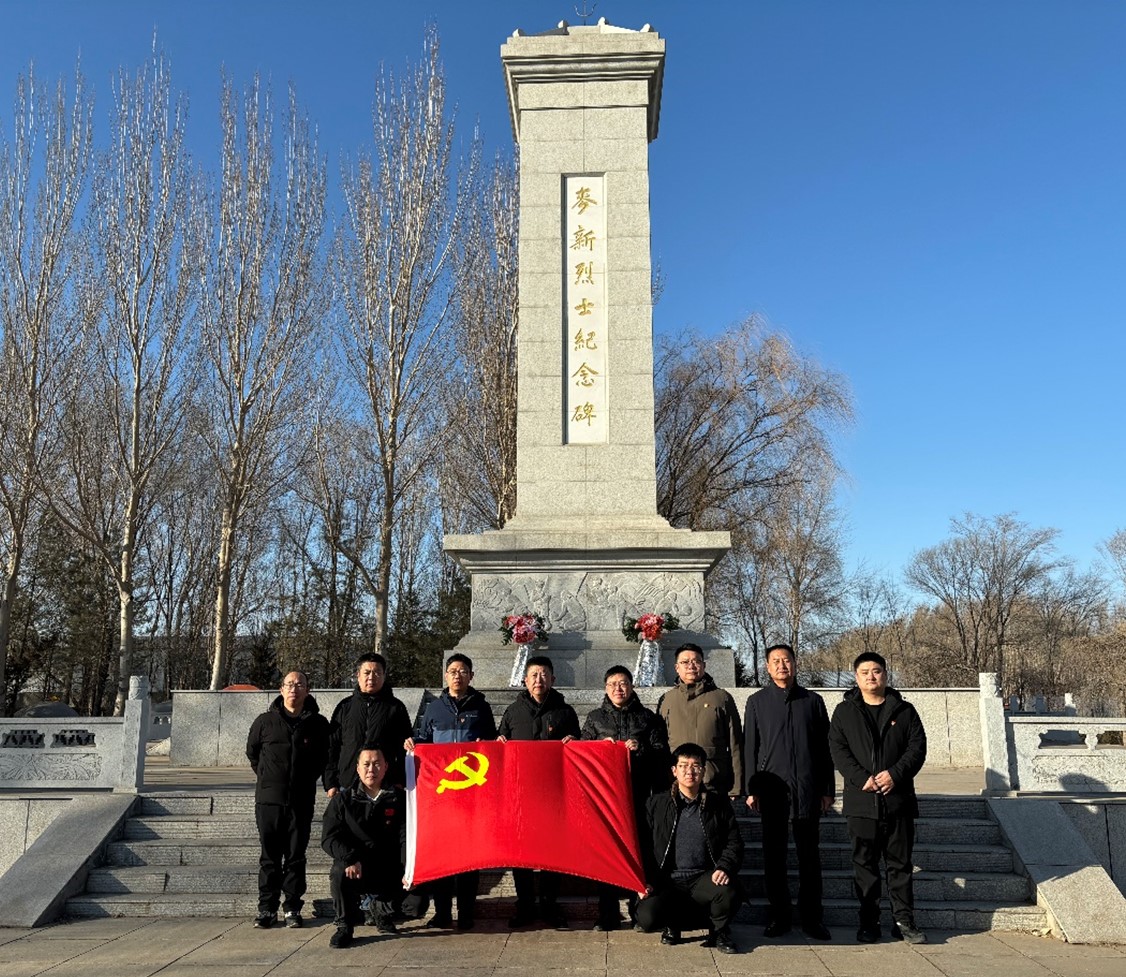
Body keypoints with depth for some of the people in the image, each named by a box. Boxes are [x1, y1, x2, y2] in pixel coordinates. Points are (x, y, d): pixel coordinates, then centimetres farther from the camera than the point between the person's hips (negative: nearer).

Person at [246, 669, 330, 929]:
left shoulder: (318, 724, 1)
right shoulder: (265, 721, 2)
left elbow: (325, 757, 15)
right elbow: (252, 751, 18)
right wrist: (265, 776, 14)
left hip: (301, 801, 0)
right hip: (269, 799, 0)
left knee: (296, 857, 5)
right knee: (270, 857, 6)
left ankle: (292, 908, 13)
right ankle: (267, 908, 14)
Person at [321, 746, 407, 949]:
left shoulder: (398, 798, 4)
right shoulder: (342, 799, 4)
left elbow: (406, 838, -2)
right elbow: (329, 838, -4)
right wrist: (350, 859, -23)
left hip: (389, 874, 2)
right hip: (356, 869, -1)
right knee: (340, 872, -34)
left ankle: (381, 908, 18)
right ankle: (345, 926, -7)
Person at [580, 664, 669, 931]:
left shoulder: (647, 717, 11)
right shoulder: (594, 718, 14)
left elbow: (662, 752, 6)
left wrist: (641, 749, -11)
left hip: (638, 795, -1)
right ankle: (608, 915, 9)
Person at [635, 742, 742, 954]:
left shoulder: (718, 802, 7)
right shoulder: (656, 804, 6)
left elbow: (734, 841, 6)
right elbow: (644, 846, 8)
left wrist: (724, 867, -14)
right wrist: (645, 880, -5)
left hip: (704, 879, 0)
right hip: (668, 881, 0)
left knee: (729, 890, -33)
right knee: (646, 918, -27)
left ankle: (718, 931, 3)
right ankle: (674, 924, 13)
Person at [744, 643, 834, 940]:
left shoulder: (813, 701, 8)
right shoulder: (757, 702, 6)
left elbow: (824, 748, 10)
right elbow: (749, 748, 5)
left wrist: (828, 789, 6)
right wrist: (751, 789, -1)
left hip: (808, 790, 1)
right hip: (772, 790, 0)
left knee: (810, 857, 6)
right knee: (774, 857, 5)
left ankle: (811, 917, 16)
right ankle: (779, 916, 15)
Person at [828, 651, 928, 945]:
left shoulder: (904, 710, 7)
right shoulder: (844, 712, 6)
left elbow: (918, 747, 1)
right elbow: (838, 750, -2)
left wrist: (895, 774, -14)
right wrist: (862, 779, -15)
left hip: (899, 799, 0)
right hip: (861, 801, 0)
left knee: (900, 863, 7)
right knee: (865, 864, 6)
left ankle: (904, 921, 17)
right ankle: (869, 922, 15)